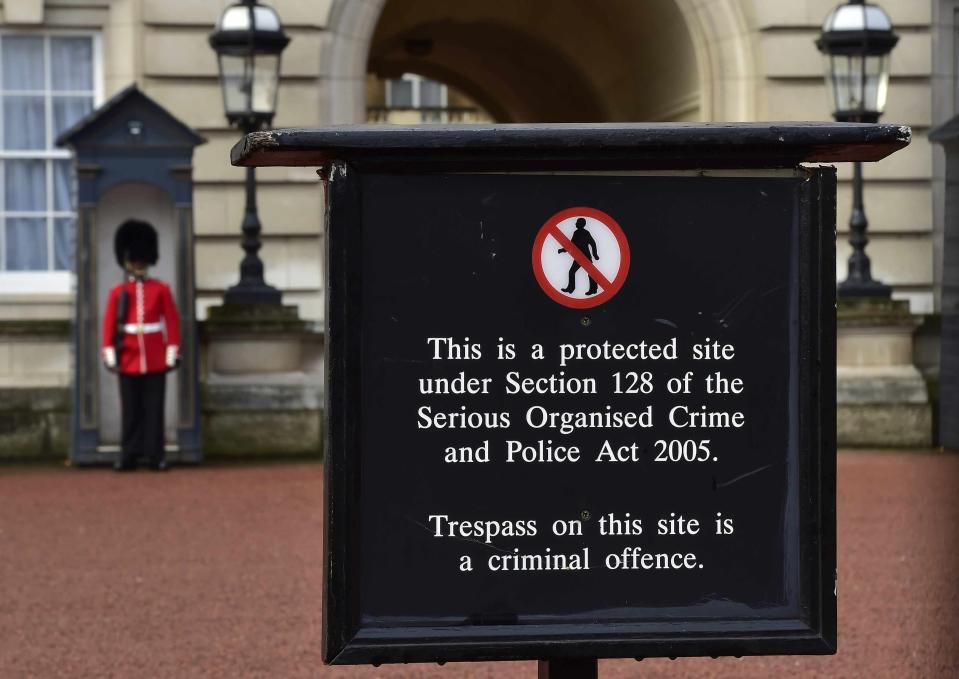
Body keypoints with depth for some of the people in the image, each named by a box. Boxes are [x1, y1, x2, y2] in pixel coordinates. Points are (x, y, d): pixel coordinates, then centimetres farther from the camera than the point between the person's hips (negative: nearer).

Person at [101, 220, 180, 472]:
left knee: (154, 409, 1)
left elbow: (172, 321, 3)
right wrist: (110, 355, -6)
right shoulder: (118, 293, 5)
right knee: (131, 410, 4)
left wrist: (173, 353, -3)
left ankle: (155, 455, 4)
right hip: (128, 360, 0)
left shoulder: (161, 289, 5)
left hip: (156, 360, 0)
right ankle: (129, 455, 7)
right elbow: (109, 325, 2)